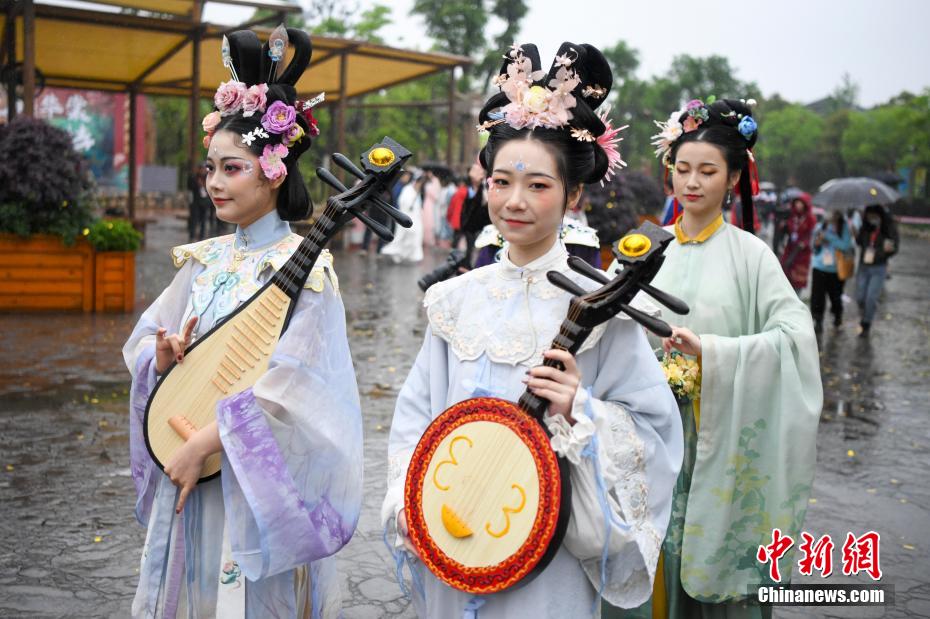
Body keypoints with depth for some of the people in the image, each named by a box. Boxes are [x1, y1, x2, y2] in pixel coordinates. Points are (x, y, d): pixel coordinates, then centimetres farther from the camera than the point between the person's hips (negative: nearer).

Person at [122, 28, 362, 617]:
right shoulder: (204, 259, 7)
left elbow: (288, 386, -20)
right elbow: (145, 337, 11)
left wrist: (204, 443, -20)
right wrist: (161, 358, -11)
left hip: (254, 481, -6)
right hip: (188, 465, 6)